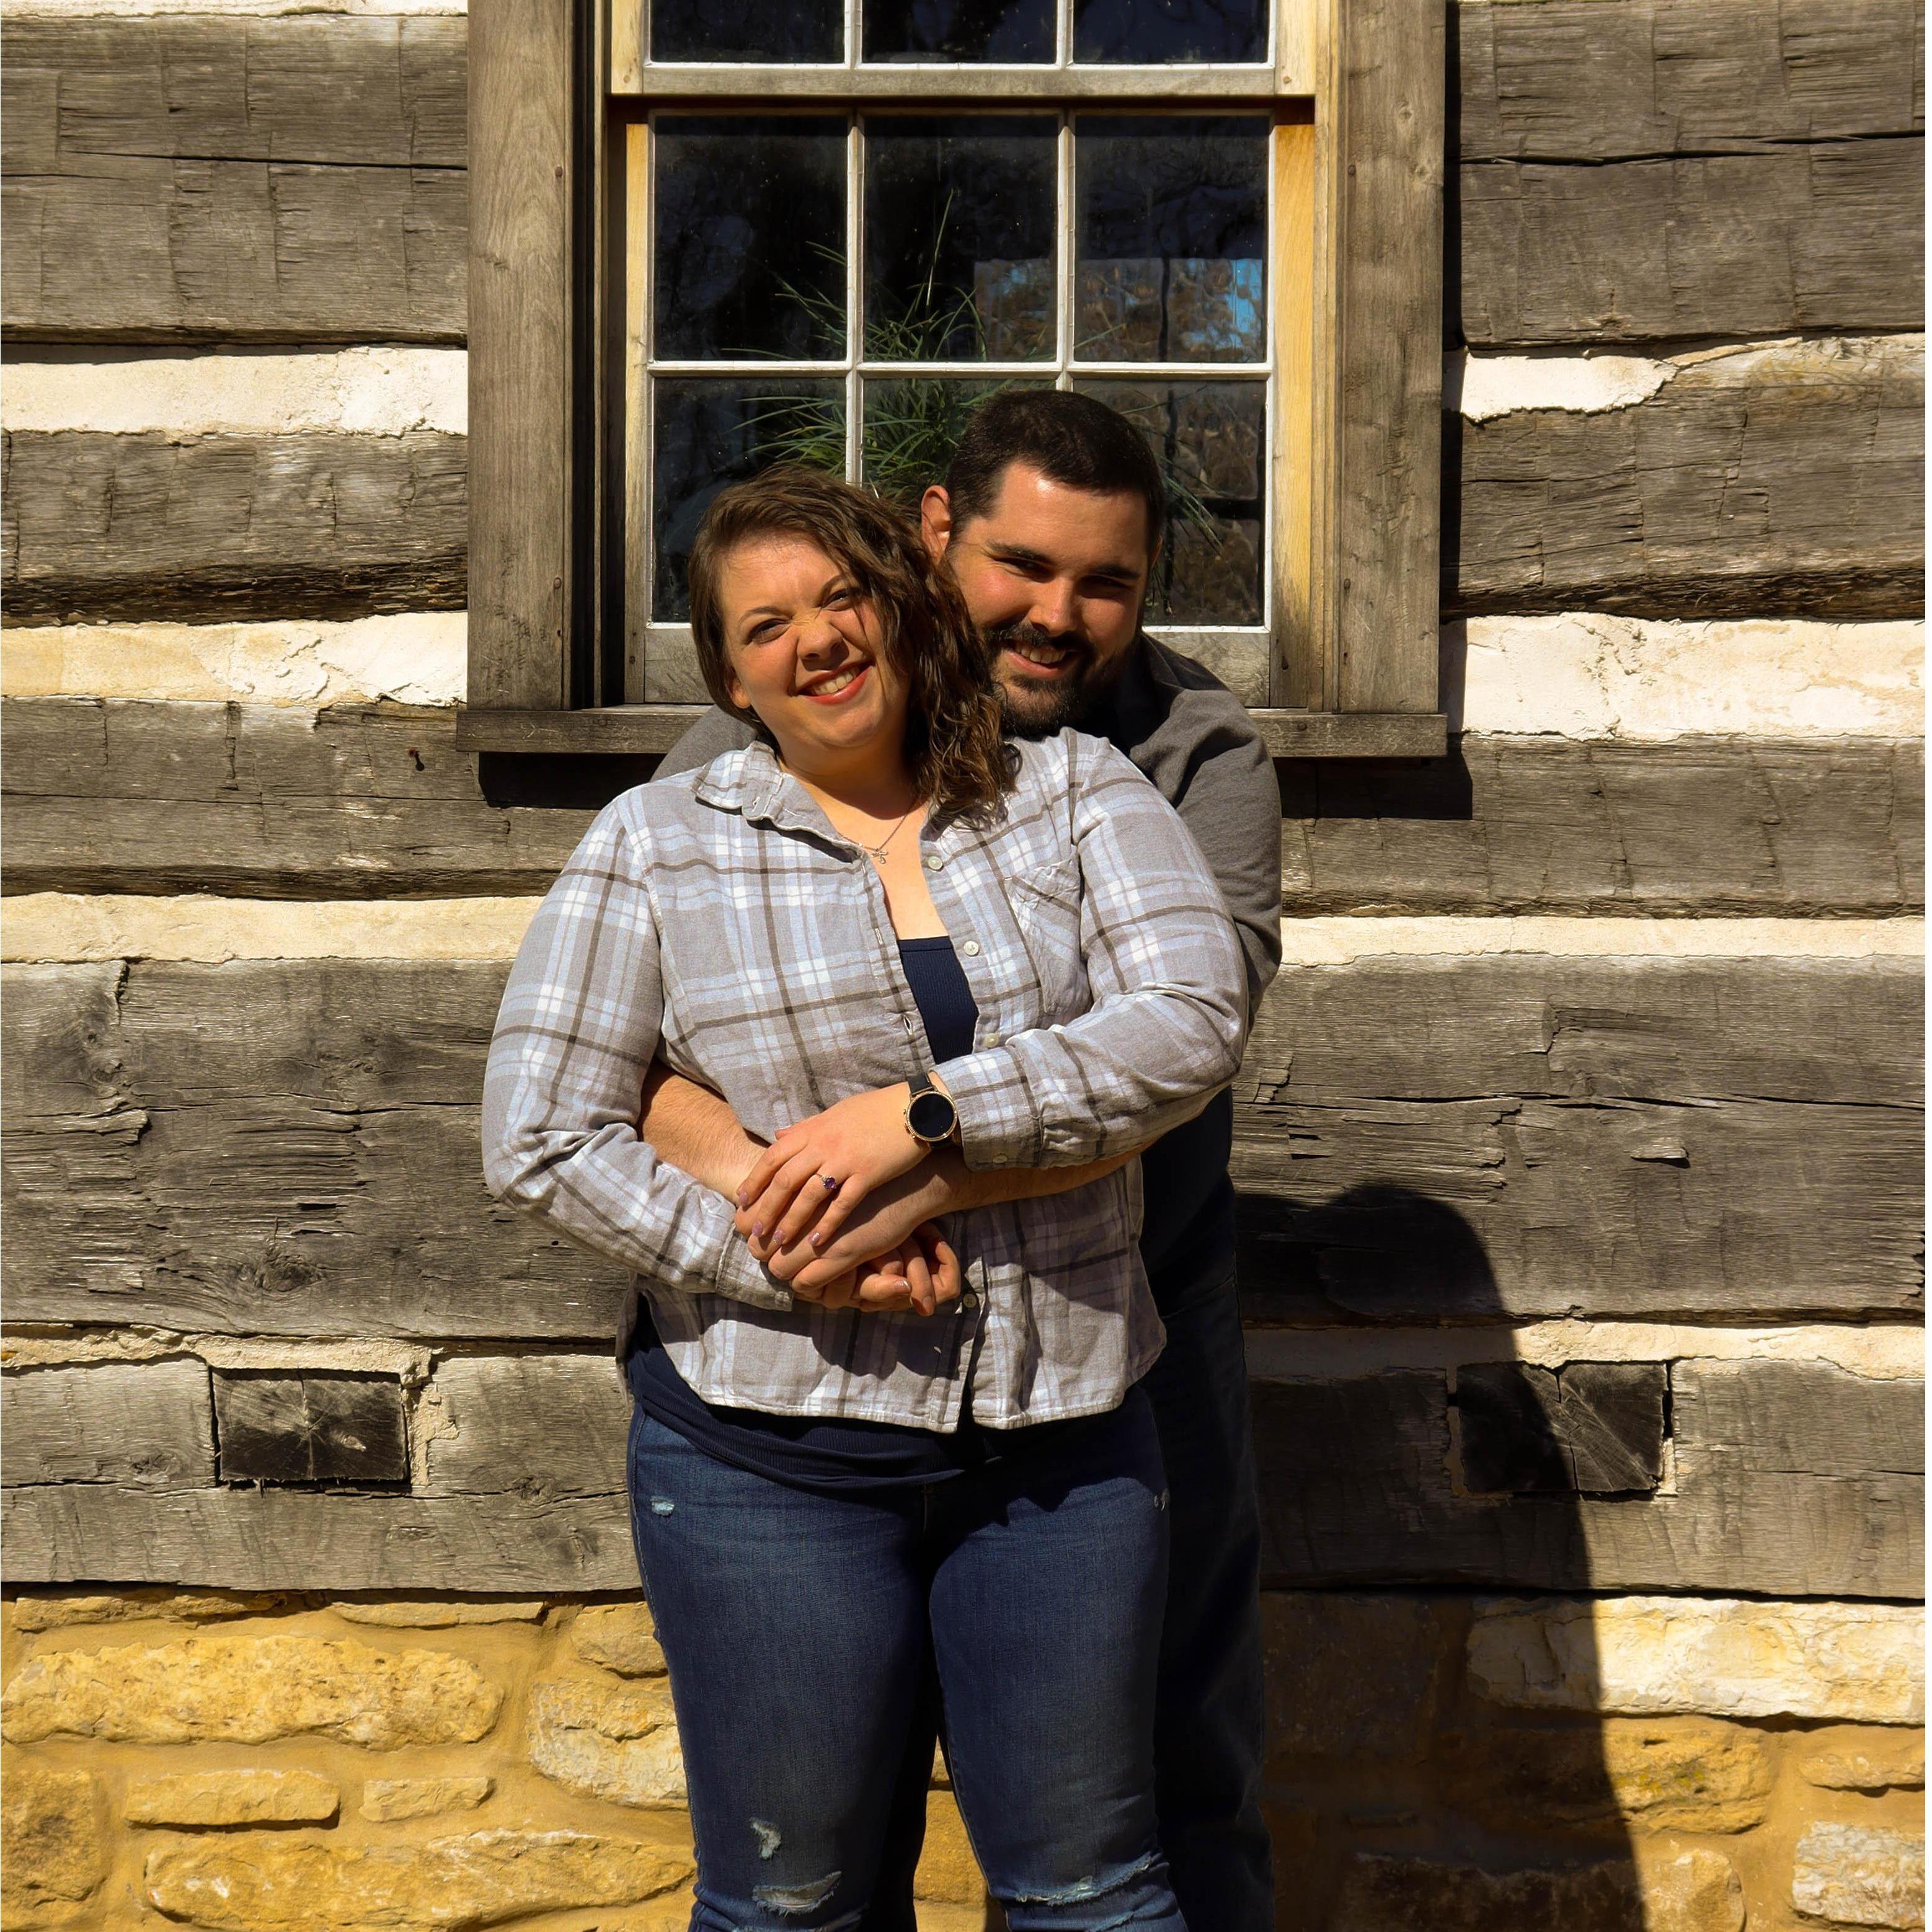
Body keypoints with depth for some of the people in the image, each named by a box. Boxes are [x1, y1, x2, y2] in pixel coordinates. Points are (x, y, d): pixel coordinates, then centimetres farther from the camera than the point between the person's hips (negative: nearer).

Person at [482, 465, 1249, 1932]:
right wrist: (788, 1266, -14)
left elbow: (1196, 1022, -11)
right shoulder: (656, 846, -1)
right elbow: (541, 1142, -4)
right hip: (771, 1452, 0)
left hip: (1064, 1435, 1)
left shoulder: (1075, 792, 2)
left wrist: (923, 1113, -20)